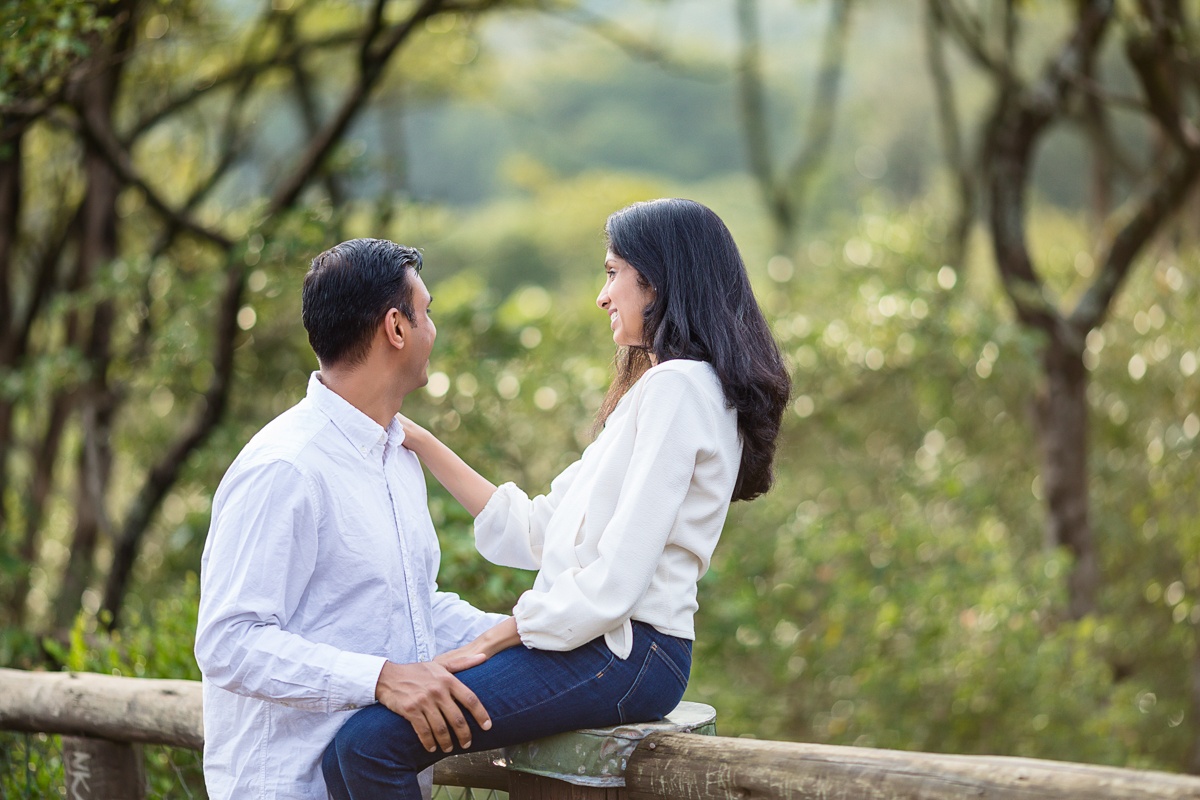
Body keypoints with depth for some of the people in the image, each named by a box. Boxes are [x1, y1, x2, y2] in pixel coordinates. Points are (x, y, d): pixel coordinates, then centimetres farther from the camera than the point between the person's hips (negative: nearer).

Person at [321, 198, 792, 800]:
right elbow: (537, 532, 20)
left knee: (367, 743, -21)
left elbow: (615, 583, -18)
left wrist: (489, 642, -11)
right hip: (594, 642, 10)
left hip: (622, 655, -10)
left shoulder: (676, 388, -11)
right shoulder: (653, 388, 23)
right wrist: (418, 441, 18)